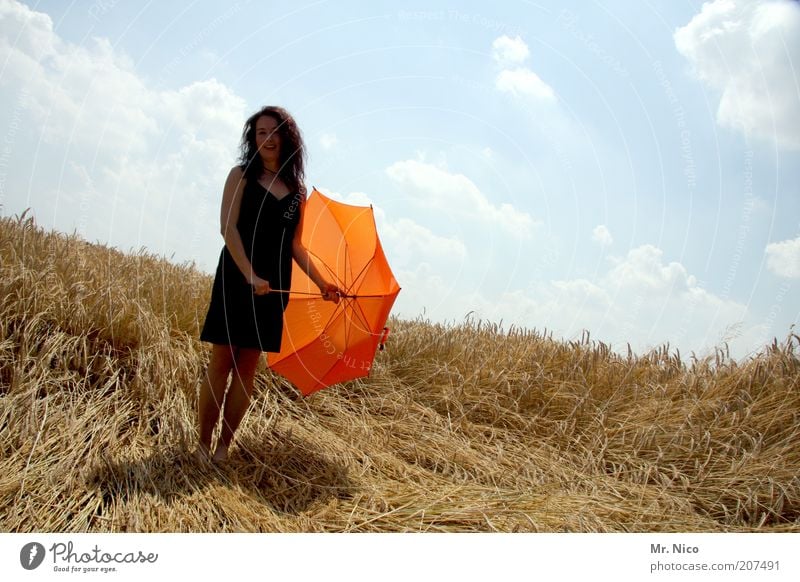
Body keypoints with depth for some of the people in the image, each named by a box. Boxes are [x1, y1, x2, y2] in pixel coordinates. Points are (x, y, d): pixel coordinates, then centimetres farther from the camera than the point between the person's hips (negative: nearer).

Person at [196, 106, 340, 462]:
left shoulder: (297, 191, 12)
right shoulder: (241, 175, 2)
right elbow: (228, 227, -9)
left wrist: (321, 283, 9)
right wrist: (250, 275, -20)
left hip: (273, 285, 3)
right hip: (236, 277, -3)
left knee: (247, 368, 4)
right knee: (221, 363, -2)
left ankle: (223, 446, 12)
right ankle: (203, 444, 7)